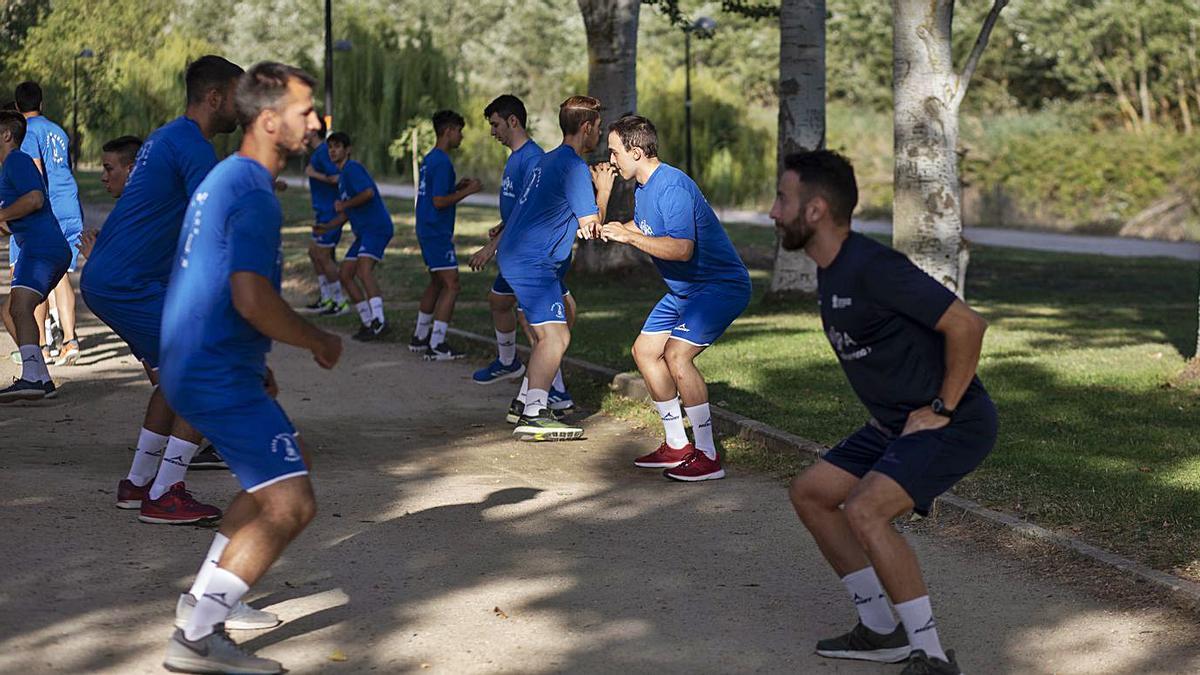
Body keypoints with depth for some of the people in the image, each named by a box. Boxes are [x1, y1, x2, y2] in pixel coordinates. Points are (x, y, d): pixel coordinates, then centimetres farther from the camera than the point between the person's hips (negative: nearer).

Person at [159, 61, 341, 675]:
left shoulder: (224, 179, 15)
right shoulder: (253, 194, -18)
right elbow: (252, 300, -27)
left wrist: (254, 364, 27)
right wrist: (320, 342, -11)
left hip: (197, 366, 11)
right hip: (218, 377, -11)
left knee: (286, 463, 24)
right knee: (291, 503, -11)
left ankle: (204, 597, 26)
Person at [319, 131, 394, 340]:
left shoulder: (352, 168, -8)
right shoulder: (343, 176, 22)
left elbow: (368, 192, -24)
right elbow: (347, 213, 28)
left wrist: (344, 204, -11)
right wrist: (328, 227, 14)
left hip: (376, 227, -11)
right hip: (363, 231, 11)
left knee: (364, 269, -27)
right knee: (345, 275, 9)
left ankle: (379, 321, -36)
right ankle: (368, 322, 13)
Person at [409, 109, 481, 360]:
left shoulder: (430, 159, 14)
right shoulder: (442, 162, -16)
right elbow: (439, 201, -21)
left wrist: (456, 187, 15)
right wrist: (467, 192, -13)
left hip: (426, 231, 10)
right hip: (438, 233, -10)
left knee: (437, 283, 20)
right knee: (451, 285, -9)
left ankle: (420, 337, 26)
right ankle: (436, 345, -11)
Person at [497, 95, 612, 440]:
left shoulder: (549, 160, 18)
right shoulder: (574, 166, -13)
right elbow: (591, 226, -10)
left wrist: (592, 181, 19)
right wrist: (603, 189, 5)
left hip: (515, 257, 11)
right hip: (532, 263, -11)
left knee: (547, 335, 18)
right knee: (556, 336, -15)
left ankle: (527, 404, 23)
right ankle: (533, 417, -19)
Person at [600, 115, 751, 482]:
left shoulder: (672, 186, -24)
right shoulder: (643, 188, 8)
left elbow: (681, 248, -33)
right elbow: (642, 227, 28)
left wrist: (628, 236, -27)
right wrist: (612, 228, 10)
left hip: (720, 285, -11)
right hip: (684, 289, 11)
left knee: (677, 354, -24)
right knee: (645, 351, 11)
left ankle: (708, 457, -16)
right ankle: (677, 446, 21)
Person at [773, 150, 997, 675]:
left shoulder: (872, 268, -24)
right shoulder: (829, 272, 8)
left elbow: (966, 325, -27)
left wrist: (941, 410, -19)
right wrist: (888, 407, 15)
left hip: (953, 426, -10)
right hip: (896, 423, 10)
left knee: (864, 511, -25)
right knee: (810, 493, 11)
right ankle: (881, 631, 18)